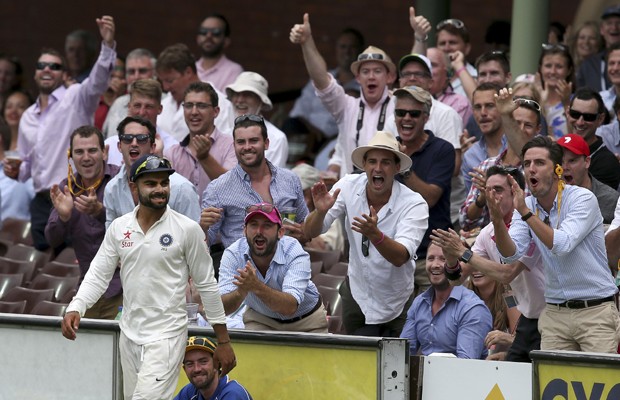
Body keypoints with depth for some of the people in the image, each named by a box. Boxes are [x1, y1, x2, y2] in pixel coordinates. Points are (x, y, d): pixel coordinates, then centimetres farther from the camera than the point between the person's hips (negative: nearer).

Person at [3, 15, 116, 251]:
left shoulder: (75, 98, 0)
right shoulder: (28, 117, 19)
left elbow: (98, 81, -20)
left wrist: (108, 45, -36)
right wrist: (16, 172, 4)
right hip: (42, 202, 6)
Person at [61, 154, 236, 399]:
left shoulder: (187, 229, -7)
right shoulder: (119, 228, 4)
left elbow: (206, 285, -2)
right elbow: (97, 276, 5)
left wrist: (224, 341, 0)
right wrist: (75, 308, -14)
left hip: (166, 335, -5)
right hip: (129, 334, 5)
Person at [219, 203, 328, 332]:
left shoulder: (294, 253, -28)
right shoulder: (233, 254, -21)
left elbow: (290, 307, -40)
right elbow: (221, 308, -29)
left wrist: (257, 287, -57)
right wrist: (241, 292, -50)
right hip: (260, 319, 0)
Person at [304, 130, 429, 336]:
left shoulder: (414, 204, -22)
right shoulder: (348, 187, -11)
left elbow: (401, 257, -34)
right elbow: (310, 233, -12)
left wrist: (375, 234, -54)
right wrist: (321, 211, -35)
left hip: (396, 304, -2)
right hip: (357, 295, 2)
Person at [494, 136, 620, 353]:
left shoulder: (583, 199, -10)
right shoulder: (526, 206, 6)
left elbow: (562, 245, -24)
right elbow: (511, 254, -7)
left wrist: (525, 212, -28)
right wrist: (498, 221, -25)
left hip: (595, 310, -5)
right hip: (555, 314, 5)